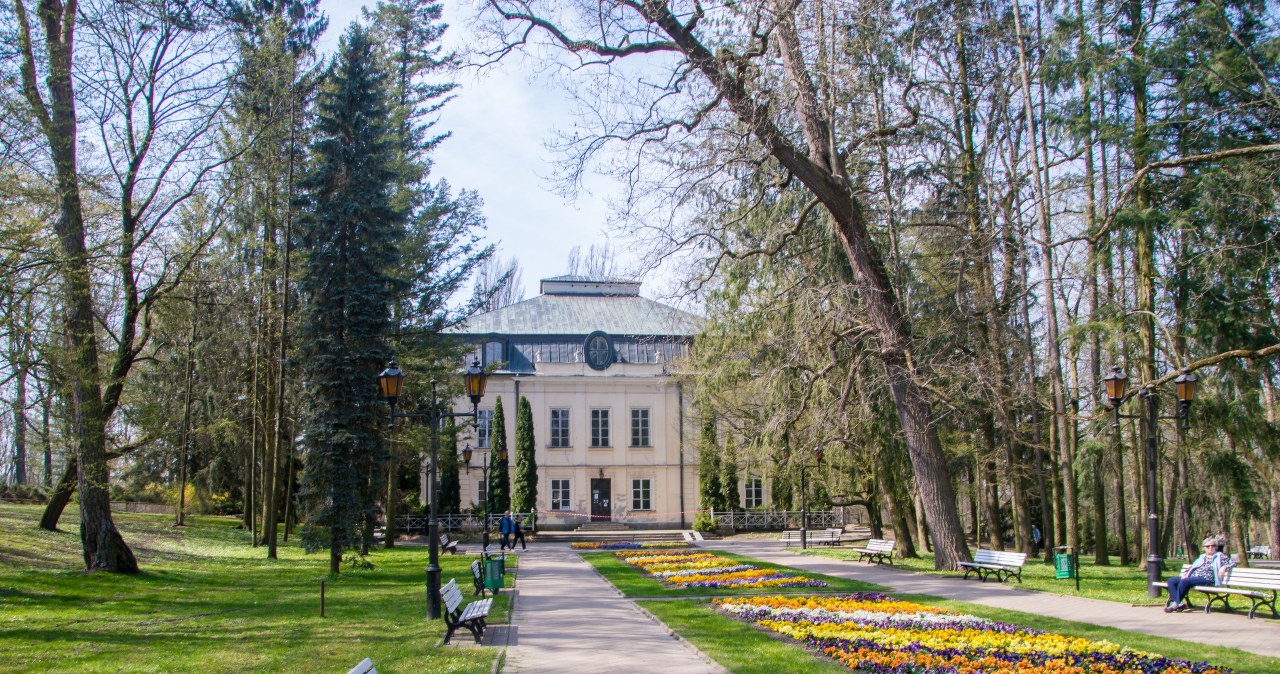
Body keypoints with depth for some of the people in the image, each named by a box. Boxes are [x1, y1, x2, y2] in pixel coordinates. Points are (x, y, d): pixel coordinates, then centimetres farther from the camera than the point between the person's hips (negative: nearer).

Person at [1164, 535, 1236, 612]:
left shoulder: (1219, 556, 14)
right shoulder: (1202, 557, 29)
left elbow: (1233, 562, 6)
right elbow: (1192, 566, 31)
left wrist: (1224, 567, -14)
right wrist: (1185, 573, 11)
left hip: (1206, 579, -7)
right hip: (1192, 577, 7)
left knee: (1184, 581, -35)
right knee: (1171, 581, -14)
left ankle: (1176, 604, -30)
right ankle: (1180, 603, -25)